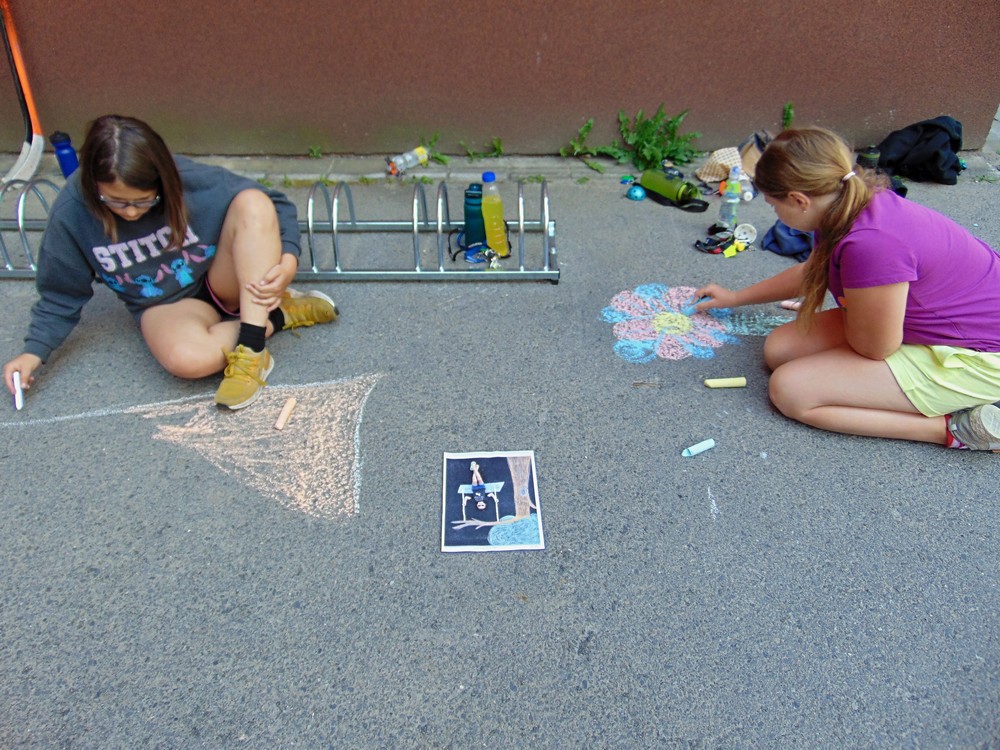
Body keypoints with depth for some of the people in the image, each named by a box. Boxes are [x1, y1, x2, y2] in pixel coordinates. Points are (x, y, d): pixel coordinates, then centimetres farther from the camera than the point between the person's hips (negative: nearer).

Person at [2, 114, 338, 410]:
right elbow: (61, 296, 1)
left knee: (252, 202, -29)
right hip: (165, 304, 0)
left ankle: (249, 349, -33)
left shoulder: (190, 181, -20)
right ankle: (278, 315, -10)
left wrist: (287, 261, -28)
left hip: (223, 281, 1)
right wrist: (34, 352, -10)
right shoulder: (72, 214, -14)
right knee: (186, 357, -38)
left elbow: (271, 206, -11)